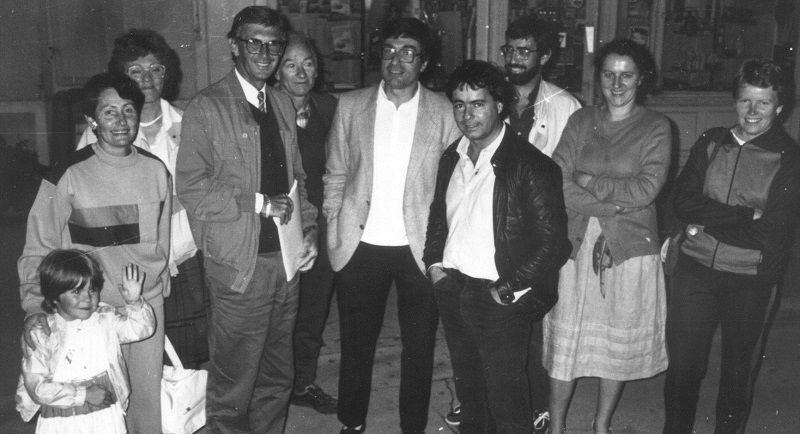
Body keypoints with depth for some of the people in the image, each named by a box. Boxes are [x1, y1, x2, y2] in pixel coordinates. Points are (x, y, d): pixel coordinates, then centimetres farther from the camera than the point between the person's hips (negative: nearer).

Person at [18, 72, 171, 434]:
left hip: (148, 306, 3)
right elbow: (38, 248, -5)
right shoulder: (69, 176, -8)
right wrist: (34, 305, -14)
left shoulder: (155, 170, 3)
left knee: (148, 396, 11)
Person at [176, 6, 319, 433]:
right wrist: (259, 203, -15)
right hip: (240, 262, -6)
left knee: (277, 376, 15)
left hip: (285, 257, 6)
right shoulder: (206, 107, -6)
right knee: (233, 382, 3)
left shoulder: (282, 103, 13)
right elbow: (191, 187, -11)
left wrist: (308, 229, 4)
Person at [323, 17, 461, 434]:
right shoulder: (350, 105, 4)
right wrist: (334, 230, 2)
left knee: (419, 346, 9)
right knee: (356, 343, 13)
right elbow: (335, 175, 8)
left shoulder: (444, 111, -1)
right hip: (360, 246, 1)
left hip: (420, 248, -1)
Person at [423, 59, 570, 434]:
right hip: (451, 289, 6)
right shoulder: (452, 157, 7)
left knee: (506, 403, 4)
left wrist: (509, 290, -15)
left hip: (499, 299, -6)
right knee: (467, 392, 21)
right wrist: (434, 262, 7)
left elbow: (553, 240, -15)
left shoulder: (530, 165, -15)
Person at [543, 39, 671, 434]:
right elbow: (558, 184, -7)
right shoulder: (580, 121, 4)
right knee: (564, 339, 6)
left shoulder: (656, 127, -1)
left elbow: (647, 188, -13)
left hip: (630, 248, -1)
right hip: (577, 244, 1)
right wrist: (614, 203, -15)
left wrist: (590, 182, -10)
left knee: (619, 342, 12)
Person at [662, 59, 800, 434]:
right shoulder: (711, 143, 3)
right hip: (694, 271, 2)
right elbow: (683, 201, -8)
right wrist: (744, 215, -17)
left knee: (738, 373, 16)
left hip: (751, 280, -2)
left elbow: (770, 233, -13)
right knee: (682, 366, 11)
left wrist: (707, 220, -11)